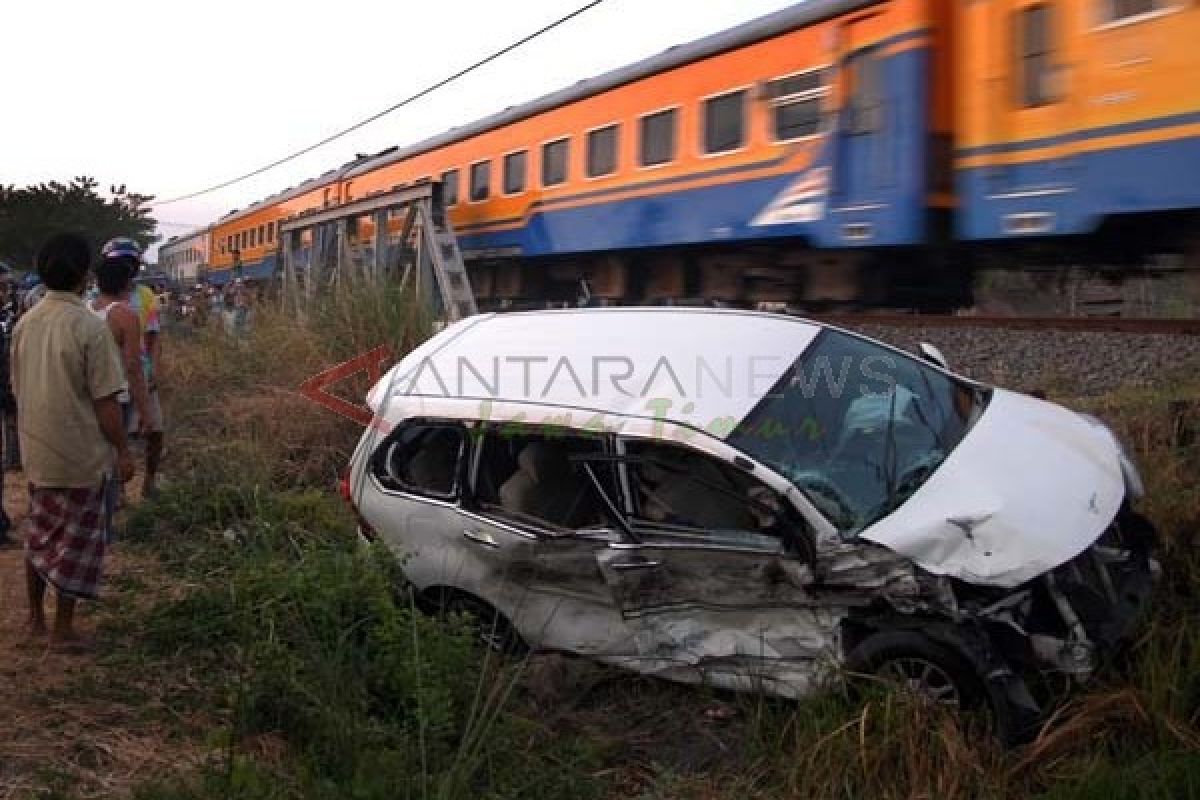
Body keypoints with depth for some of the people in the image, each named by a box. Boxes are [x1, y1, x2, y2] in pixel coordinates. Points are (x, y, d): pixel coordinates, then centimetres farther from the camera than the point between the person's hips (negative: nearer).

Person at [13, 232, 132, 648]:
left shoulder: (25, 323, 1)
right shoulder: (90, 326, -19)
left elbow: (18, 387, 10)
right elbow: (105, 401, -18)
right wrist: (123, 450, -7)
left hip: (36, 451, 6)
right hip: (79, 454, -6)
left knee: (39, 533, 20)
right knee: (76, 541, 8)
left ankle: (35, 616, 33)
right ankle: (63, 630, 16)